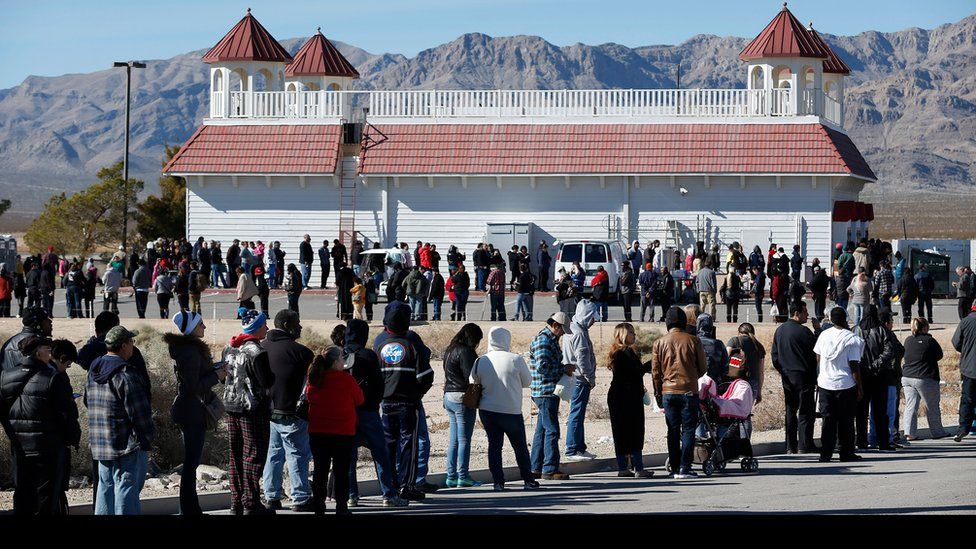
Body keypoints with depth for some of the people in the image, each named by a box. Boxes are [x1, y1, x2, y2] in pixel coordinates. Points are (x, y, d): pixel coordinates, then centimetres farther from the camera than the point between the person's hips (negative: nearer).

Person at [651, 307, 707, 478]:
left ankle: (675, 468, 7)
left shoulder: (659, 343, 3)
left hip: (668, 392, 2)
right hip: (689, 391, -2)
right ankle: (685, 468, -5)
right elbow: (702, 369, 4)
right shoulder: (693, 341, -2)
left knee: (673, 430, 8)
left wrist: (658, 395, 13)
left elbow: (655, 372, 4)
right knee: (688, 429, 1)